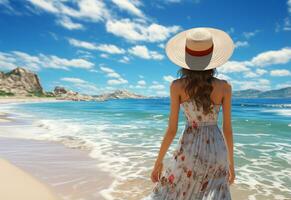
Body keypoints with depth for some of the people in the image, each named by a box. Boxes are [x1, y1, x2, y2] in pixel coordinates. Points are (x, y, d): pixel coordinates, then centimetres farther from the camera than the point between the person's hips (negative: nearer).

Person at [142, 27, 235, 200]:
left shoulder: (177, 86, -11)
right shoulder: (224, 87, -6)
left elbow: (172, 129, -9)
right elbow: (228, 129, -1)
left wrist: (159, 161, 3)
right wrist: (231, 163, 13)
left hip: (189, 149, -1)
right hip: (216, 150, 2)